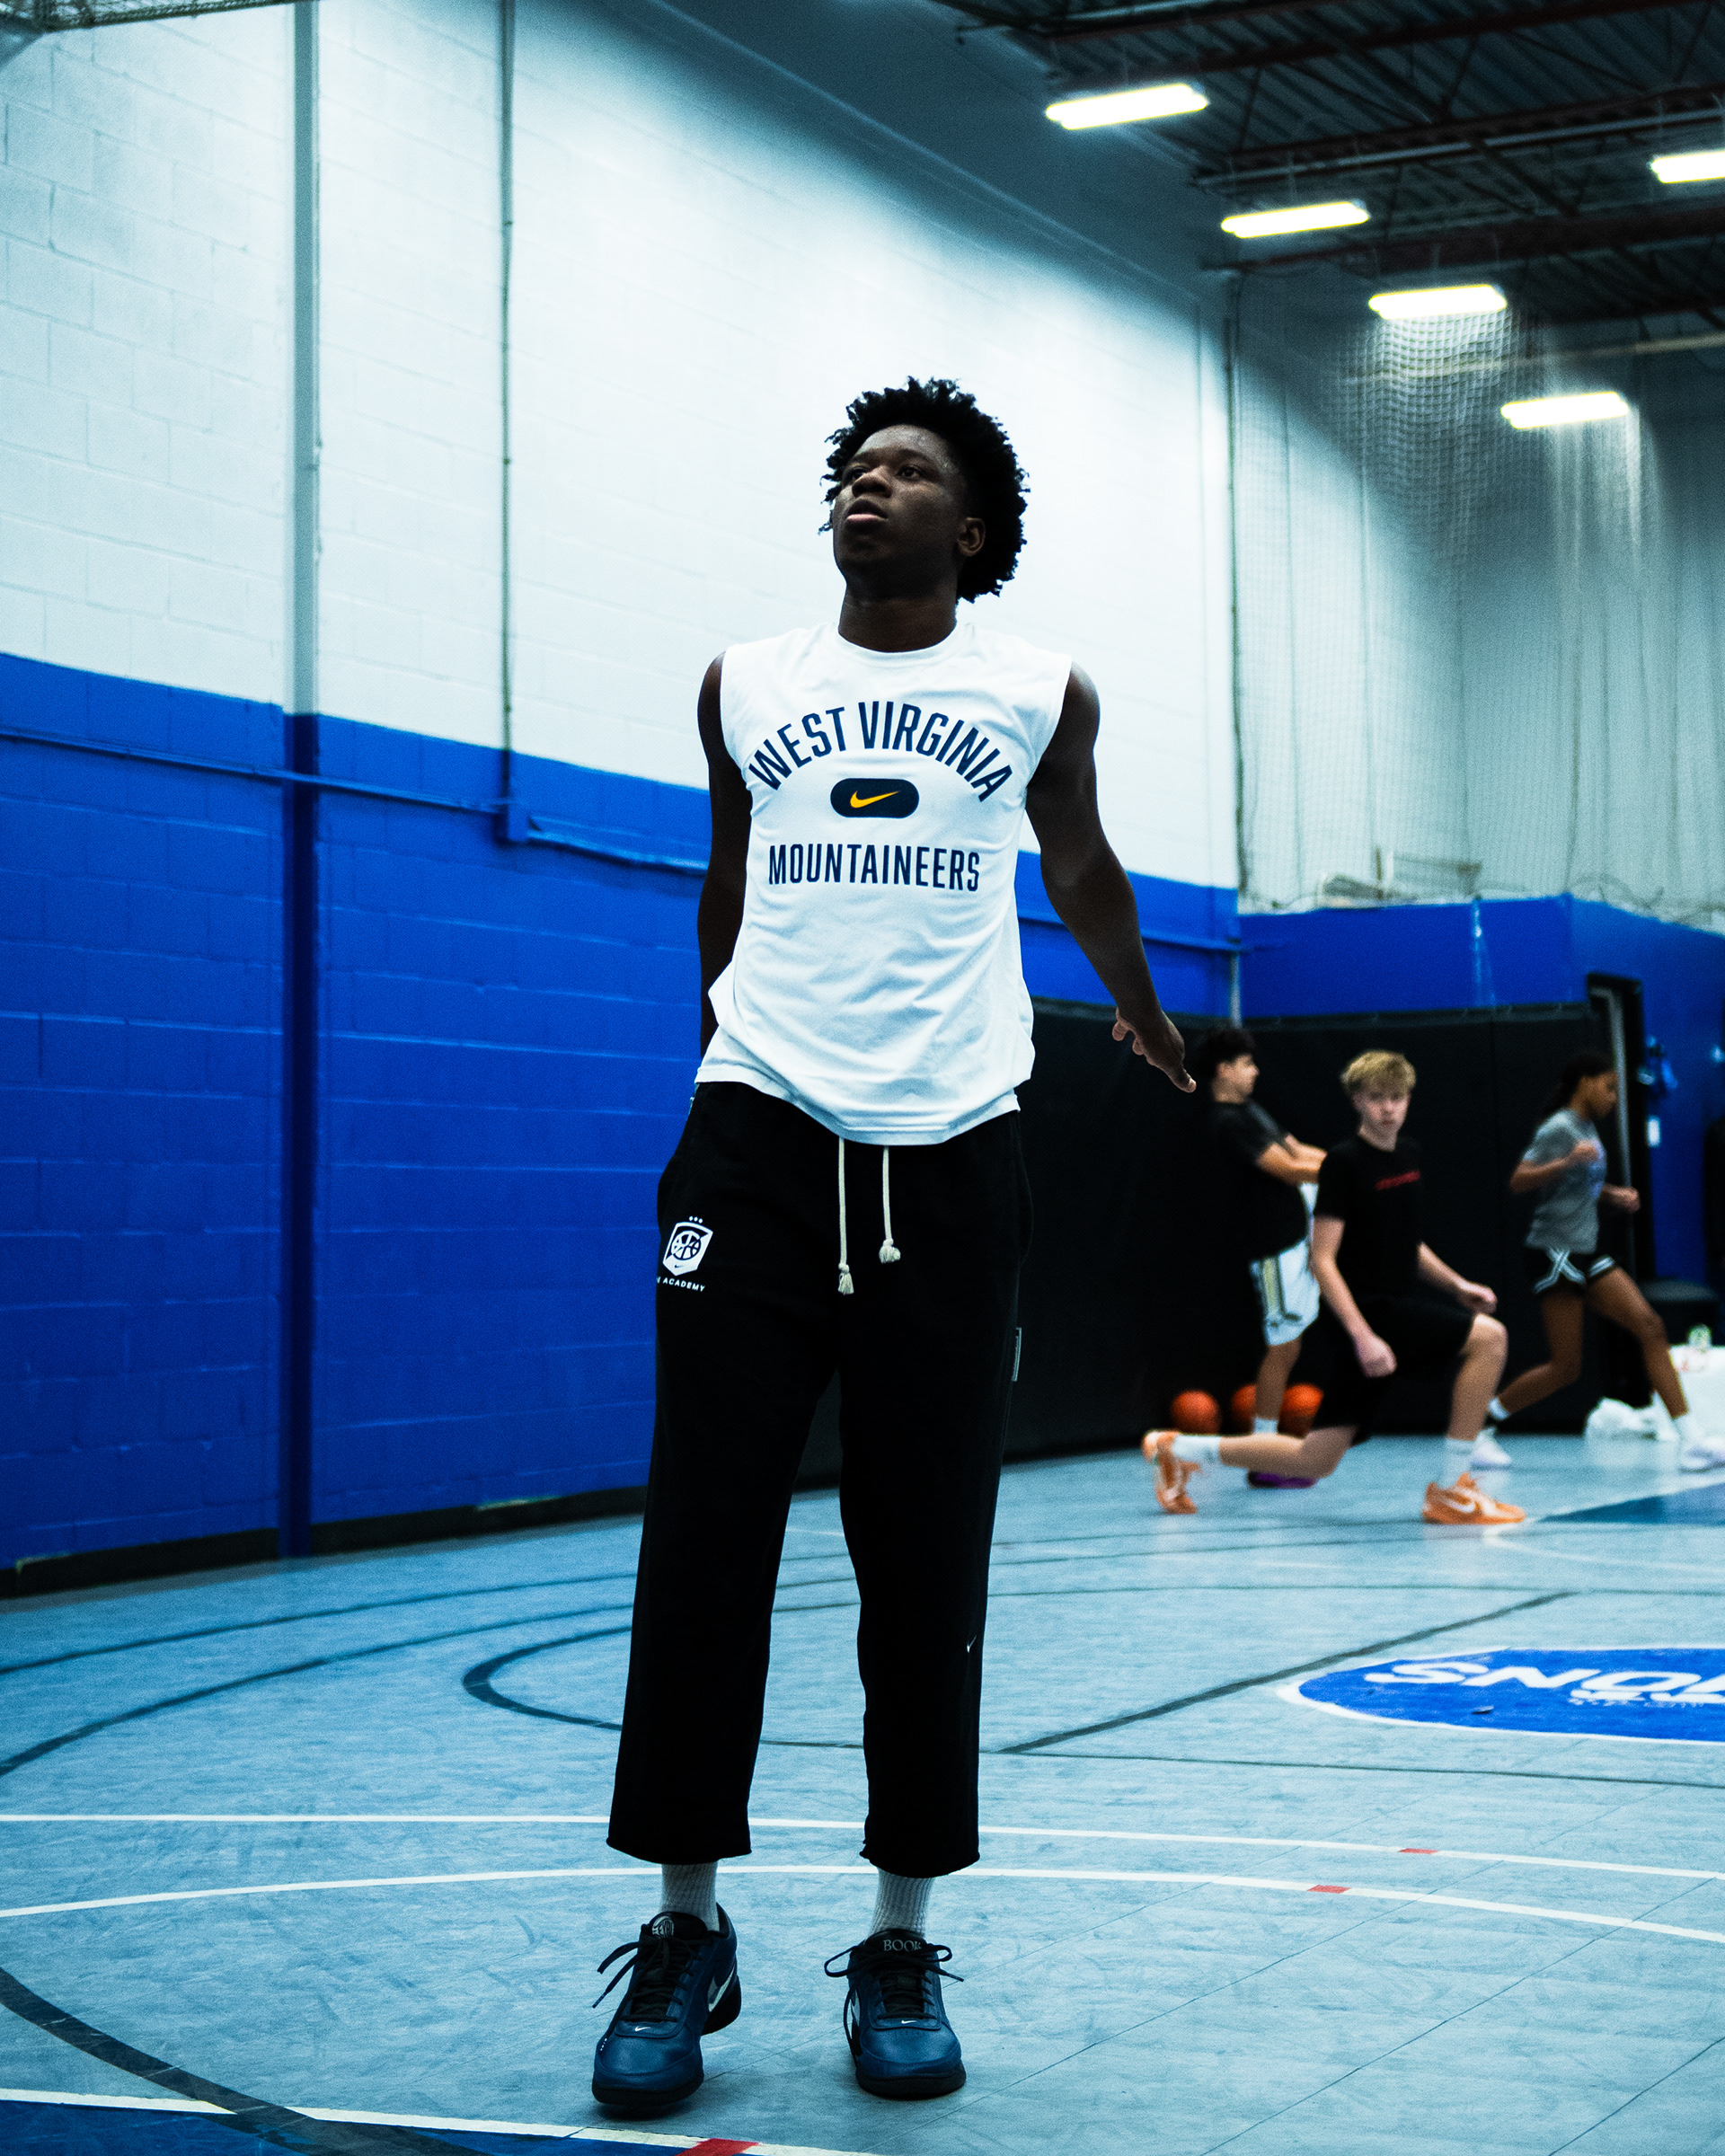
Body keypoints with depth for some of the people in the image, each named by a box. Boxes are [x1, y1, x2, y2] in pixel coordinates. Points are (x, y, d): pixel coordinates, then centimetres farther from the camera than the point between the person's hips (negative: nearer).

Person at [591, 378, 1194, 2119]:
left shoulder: (1039, 696, 9)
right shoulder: (744, 686, 11)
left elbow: (1078, 871, 26)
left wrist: (1141, 1011, 40)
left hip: (950, 1156, 0)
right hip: (758, 1139, 0)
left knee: (927, 1567, 2)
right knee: (703, 1544, -5)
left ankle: (902, 1947, 13)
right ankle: (685, 1931, 7)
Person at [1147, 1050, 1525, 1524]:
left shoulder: (1408, 1155, 13)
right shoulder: (1344, 1161, -12)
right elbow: (1322, 1259, -16)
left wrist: (1456, 1284, 12)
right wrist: (1363, 1335, -24)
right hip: (1367, 1312, -8)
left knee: (1316, 1460, 8)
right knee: (1489, 1337, -18)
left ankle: (1177, 1450, 22)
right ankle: (1450, 1491, -11)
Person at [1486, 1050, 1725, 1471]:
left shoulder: (1587, 1129, 15)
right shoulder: (1559, 1129, -12)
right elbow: (1518, 1182, -20)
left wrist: (1614, 1195, 11)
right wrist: (1567, 1162, -34)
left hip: (1586, 1254, 9)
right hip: (1554, 1253, -9)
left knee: (1650, 1326, -5)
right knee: (1565, 1367, -7)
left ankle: (1691, 1441, -6)